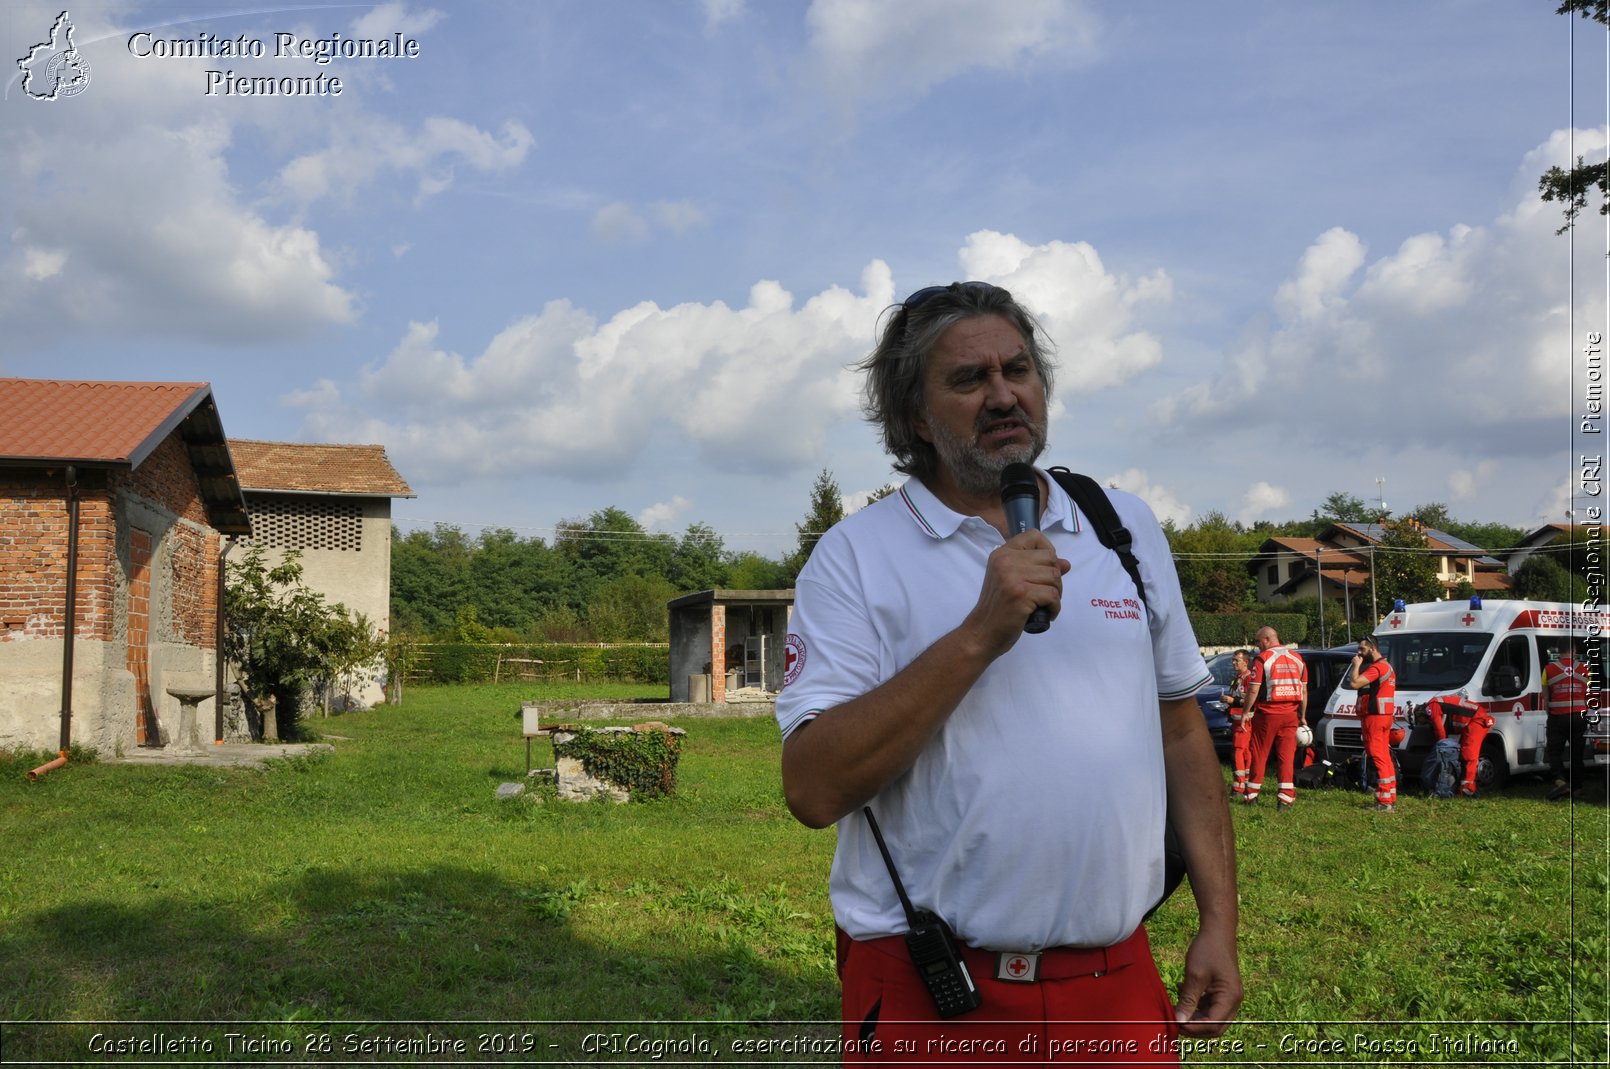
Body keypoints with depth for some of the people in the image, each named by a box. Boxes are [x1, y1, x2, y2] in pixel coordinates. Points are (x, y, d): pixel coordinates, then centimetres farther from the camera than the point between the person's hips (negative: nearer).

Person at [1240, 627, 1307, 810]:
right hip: (1290, 715, 4)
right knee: (1287, 757, 5)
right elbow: (1304, 691, 10)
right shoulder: (1297, 659, 8)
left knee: (1260, 755, 8)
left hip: (1267, 714, -4)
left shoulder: (1262, 659, -9)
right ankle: (1285, 798, 1)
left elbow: (1253, 690, -13)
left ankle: (1252, 795, 16)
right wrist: (1302, 716, 16)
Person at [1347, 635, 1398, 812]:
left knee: (1378, 758, -11)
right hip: (1384, 716, 11)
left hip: (1375, 717, -11)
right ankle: (1390, 800, 19)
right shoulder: (1386, 666, 20)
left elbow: (1354, 683, -23)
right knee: (1385, 758, 14)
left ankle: (1384, 801, -14)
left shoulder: (1376, 667, -16)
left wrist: (1356, 665, -11)